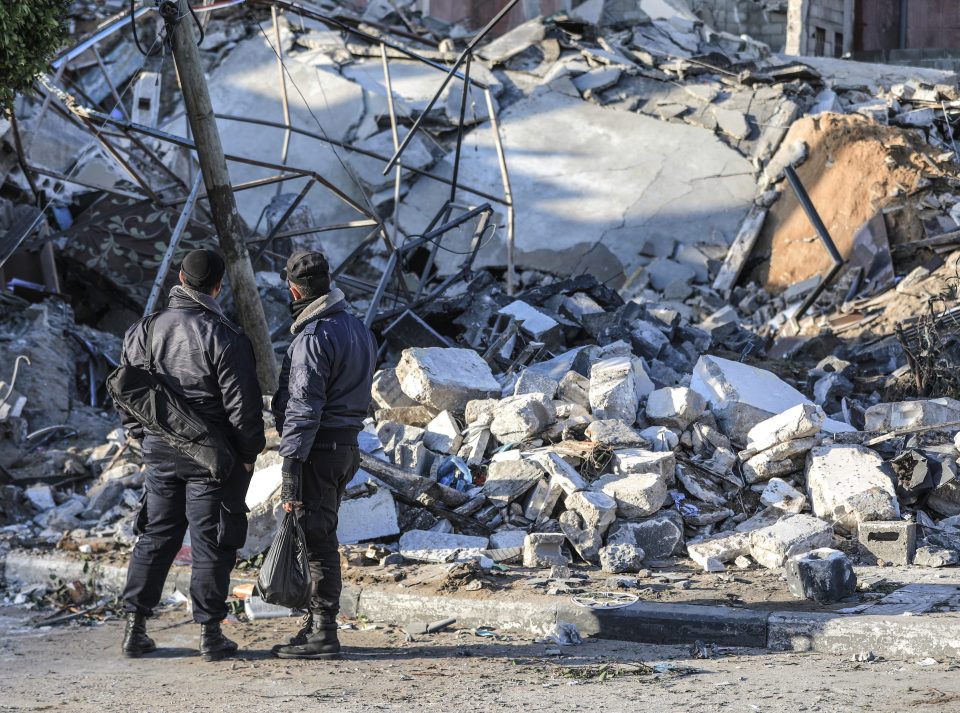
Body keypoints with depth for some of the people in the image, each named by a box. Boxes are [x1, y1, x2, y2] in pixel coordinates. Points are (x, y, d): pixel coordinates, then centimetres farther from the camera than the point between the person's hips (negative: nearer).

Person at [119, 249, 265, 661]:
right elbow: (242, 403, -14)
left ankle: (134, 627, 14)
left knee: (155, 536, 14)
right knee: (211, 541, 4)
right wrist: (249, 451, -1)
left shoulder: (144, 330, 1)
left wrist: (138, 434, 20)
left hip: (160, 452, 5)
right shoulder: (224, 337, -16)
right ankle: (209, 632, 7)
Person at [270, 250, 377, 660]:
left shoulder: (313, 337, -16)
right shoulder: (358, 328, 13)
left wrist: (291, 467, -21)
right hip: (348, 445, 9)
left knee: (316, 540, -5)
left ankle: (322, 634, -3)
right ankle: (317, 625, 21)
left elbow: (304, 408, -20)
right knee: (321, 538, 15)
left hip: (318, 449, -9)